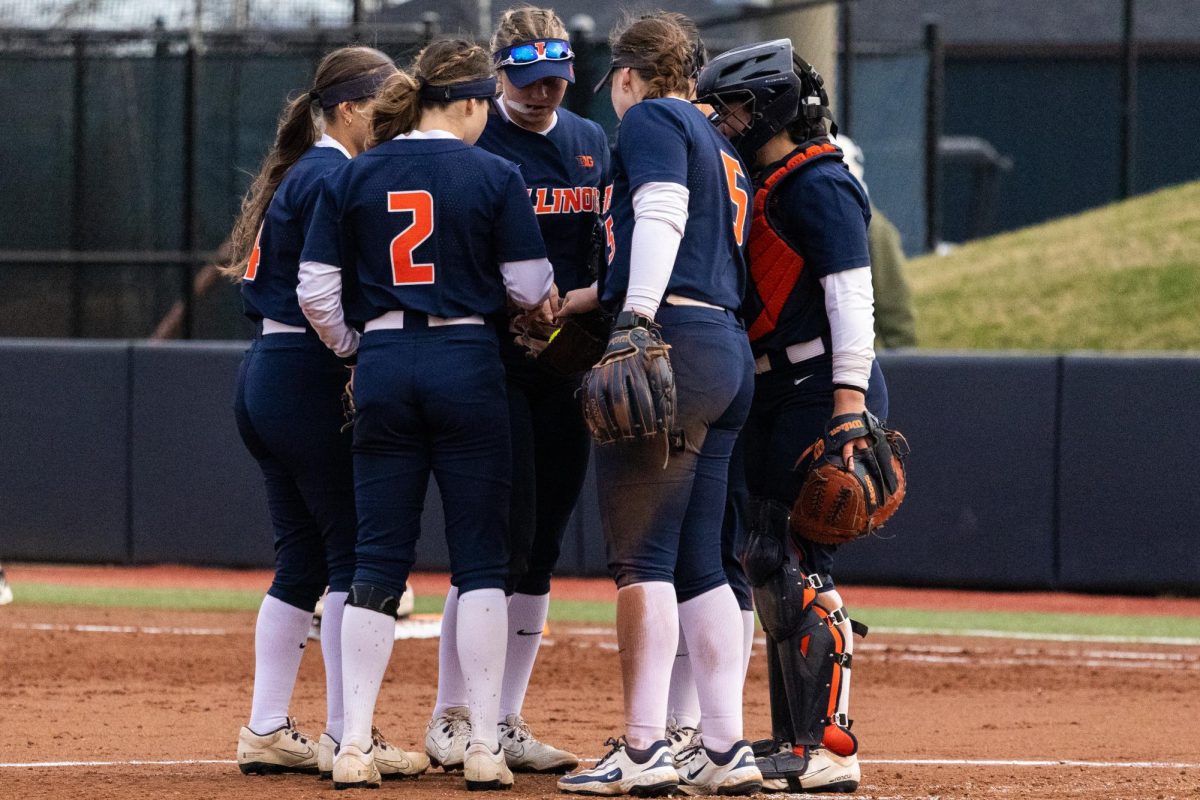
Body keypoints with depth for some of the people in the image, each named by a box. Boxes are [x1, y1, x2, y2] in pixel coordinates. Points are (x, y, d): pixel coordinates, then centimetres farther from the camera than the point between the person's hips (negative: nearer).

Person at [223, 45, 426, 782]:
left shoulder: (294, 175, 18)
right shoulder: (334, 180, -11)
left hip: (265, 376, 10)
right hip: (314, 381, -10)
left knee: (302, 560, 12)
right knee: (356, 552, -6)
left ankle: (266, 731, 12)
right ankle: (344, 739, -7)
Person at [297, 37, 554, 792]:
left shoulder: (353, 177, 4)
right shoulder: (494, 175, -4)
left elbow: (317, 290, 2)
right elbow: (529, 286, -3)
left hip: (383, 365, 3)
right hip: (467, 363, -3)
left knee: (379, 556, 7)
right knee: (481, 558, 3)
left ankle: (355, 745, 1)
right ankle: (484, 748, -2)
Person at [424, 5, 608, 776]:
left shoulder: (592, 143, 13)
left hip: (569, 366, 6)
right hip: (493, 362, -6)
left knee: (542, 547, 6)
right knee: (503, 536, -10)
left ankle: (508, 723, 11)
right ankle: (451, 718, 0)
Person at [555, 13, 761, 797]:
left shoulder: (650, 120, 1)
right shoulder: (720, 146, 27)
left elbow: (662, 215, -15)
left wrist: (635, 320, -26)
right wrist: (570, 303, 40)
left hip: (669, 347, -9)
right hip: (732, 350, 9)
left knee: (642, 556, -10)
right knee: (699, 563, 9)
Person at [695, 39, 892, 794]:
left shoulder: (819, 187, -11)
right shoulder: (769, 190, 20)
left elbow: (852, 298, -19)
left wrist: (847, 412, -27)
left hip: (824, 393, -11)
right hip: (778, 401, 11)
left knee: (801, 572, -14)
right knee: (770, 568, 13)